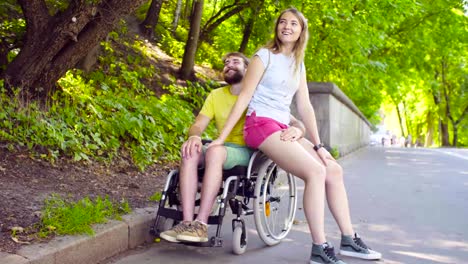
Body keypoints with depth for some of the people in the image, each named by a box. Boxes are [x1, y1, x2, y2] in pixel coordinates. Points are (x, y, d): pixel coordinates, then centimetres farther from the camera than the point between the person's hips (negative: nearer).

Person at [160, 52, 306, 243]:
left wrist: (296, 130, -29)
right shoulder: (216, 95, 16)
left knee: (215, 151, -34)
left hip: (250, 153, -4)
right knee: (190, 152, -27)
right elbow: (198, 125, 4)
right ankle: (187, 222, -31)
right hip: (223, 150, 4)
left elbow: (296, 122, -3)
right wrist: (194, 136, -22)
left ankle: (201, 225, -34)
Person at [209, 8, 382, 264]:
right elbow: (244, 97, -8)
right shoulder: (265, 56, -3)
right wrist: (221, 137, -11)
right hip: (260, 125, -7)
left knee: (334, 170, -4)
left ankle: (349, 240, 4)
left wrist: (318, 145, 5)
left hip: (283, 128, 7)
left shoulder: (299, 65, 16)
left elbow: (305, 107, 13)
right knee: (315, 171, -24)